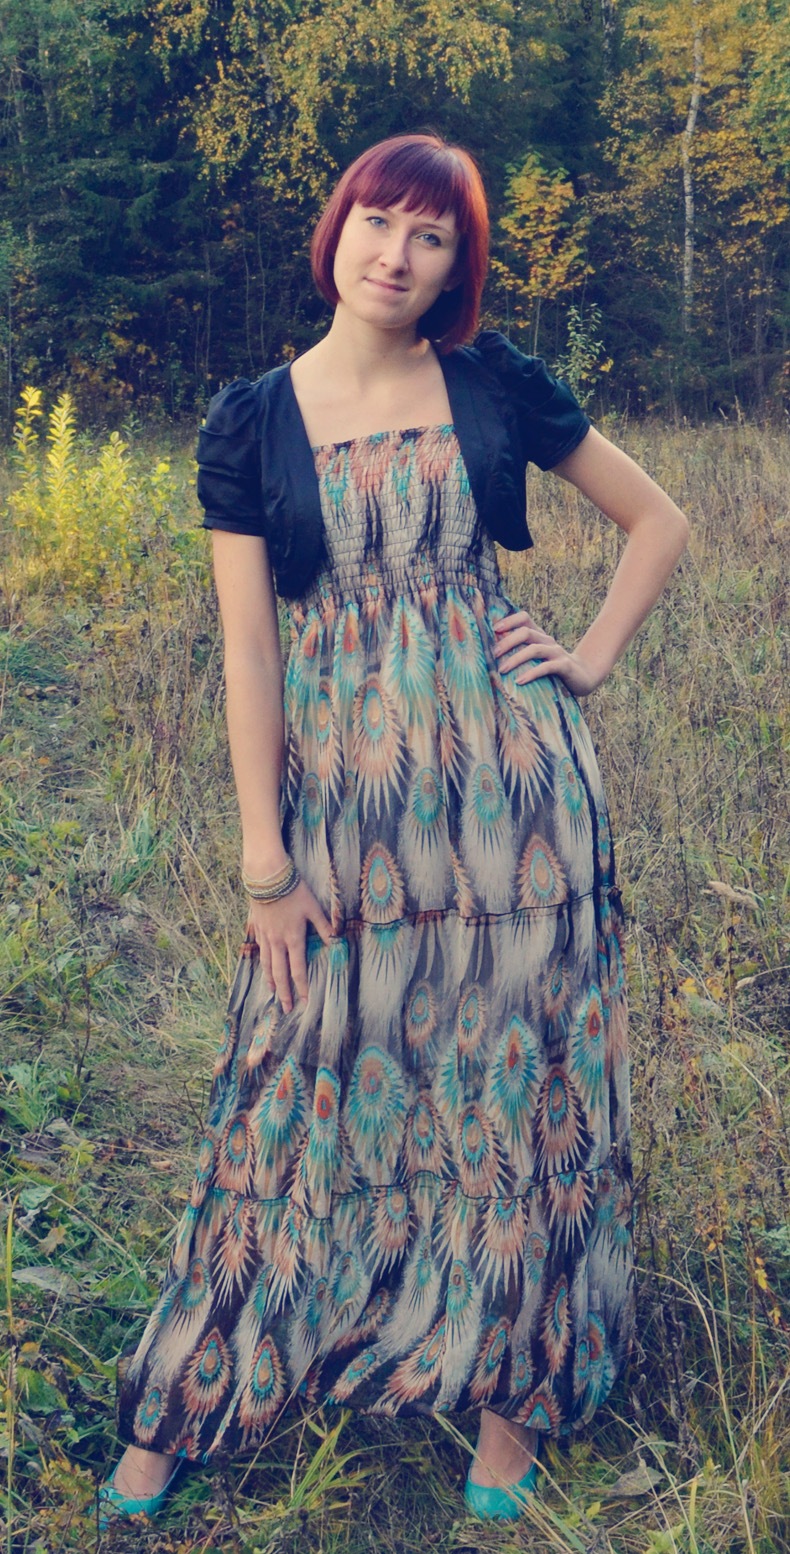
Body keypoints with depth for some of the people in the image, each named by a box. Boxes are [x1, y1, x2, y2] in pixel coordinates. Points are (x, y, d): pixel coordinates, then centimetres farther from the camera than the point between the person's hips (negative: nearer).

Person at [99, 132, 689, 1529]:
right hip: (341, 788, 0)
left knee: (514, 1088, 7)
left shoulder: (495, 384, 3)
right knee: (307, 1092, 7)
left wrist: (592, 659, 1)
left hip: (508, 779, 1)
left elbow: (659, 521, 13)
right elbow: (247, 643, -3)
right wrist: (265, 863, -6)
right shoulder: (249, 422, 1)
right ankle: (180, 1410, 25)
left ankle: (510, 1404, 26)